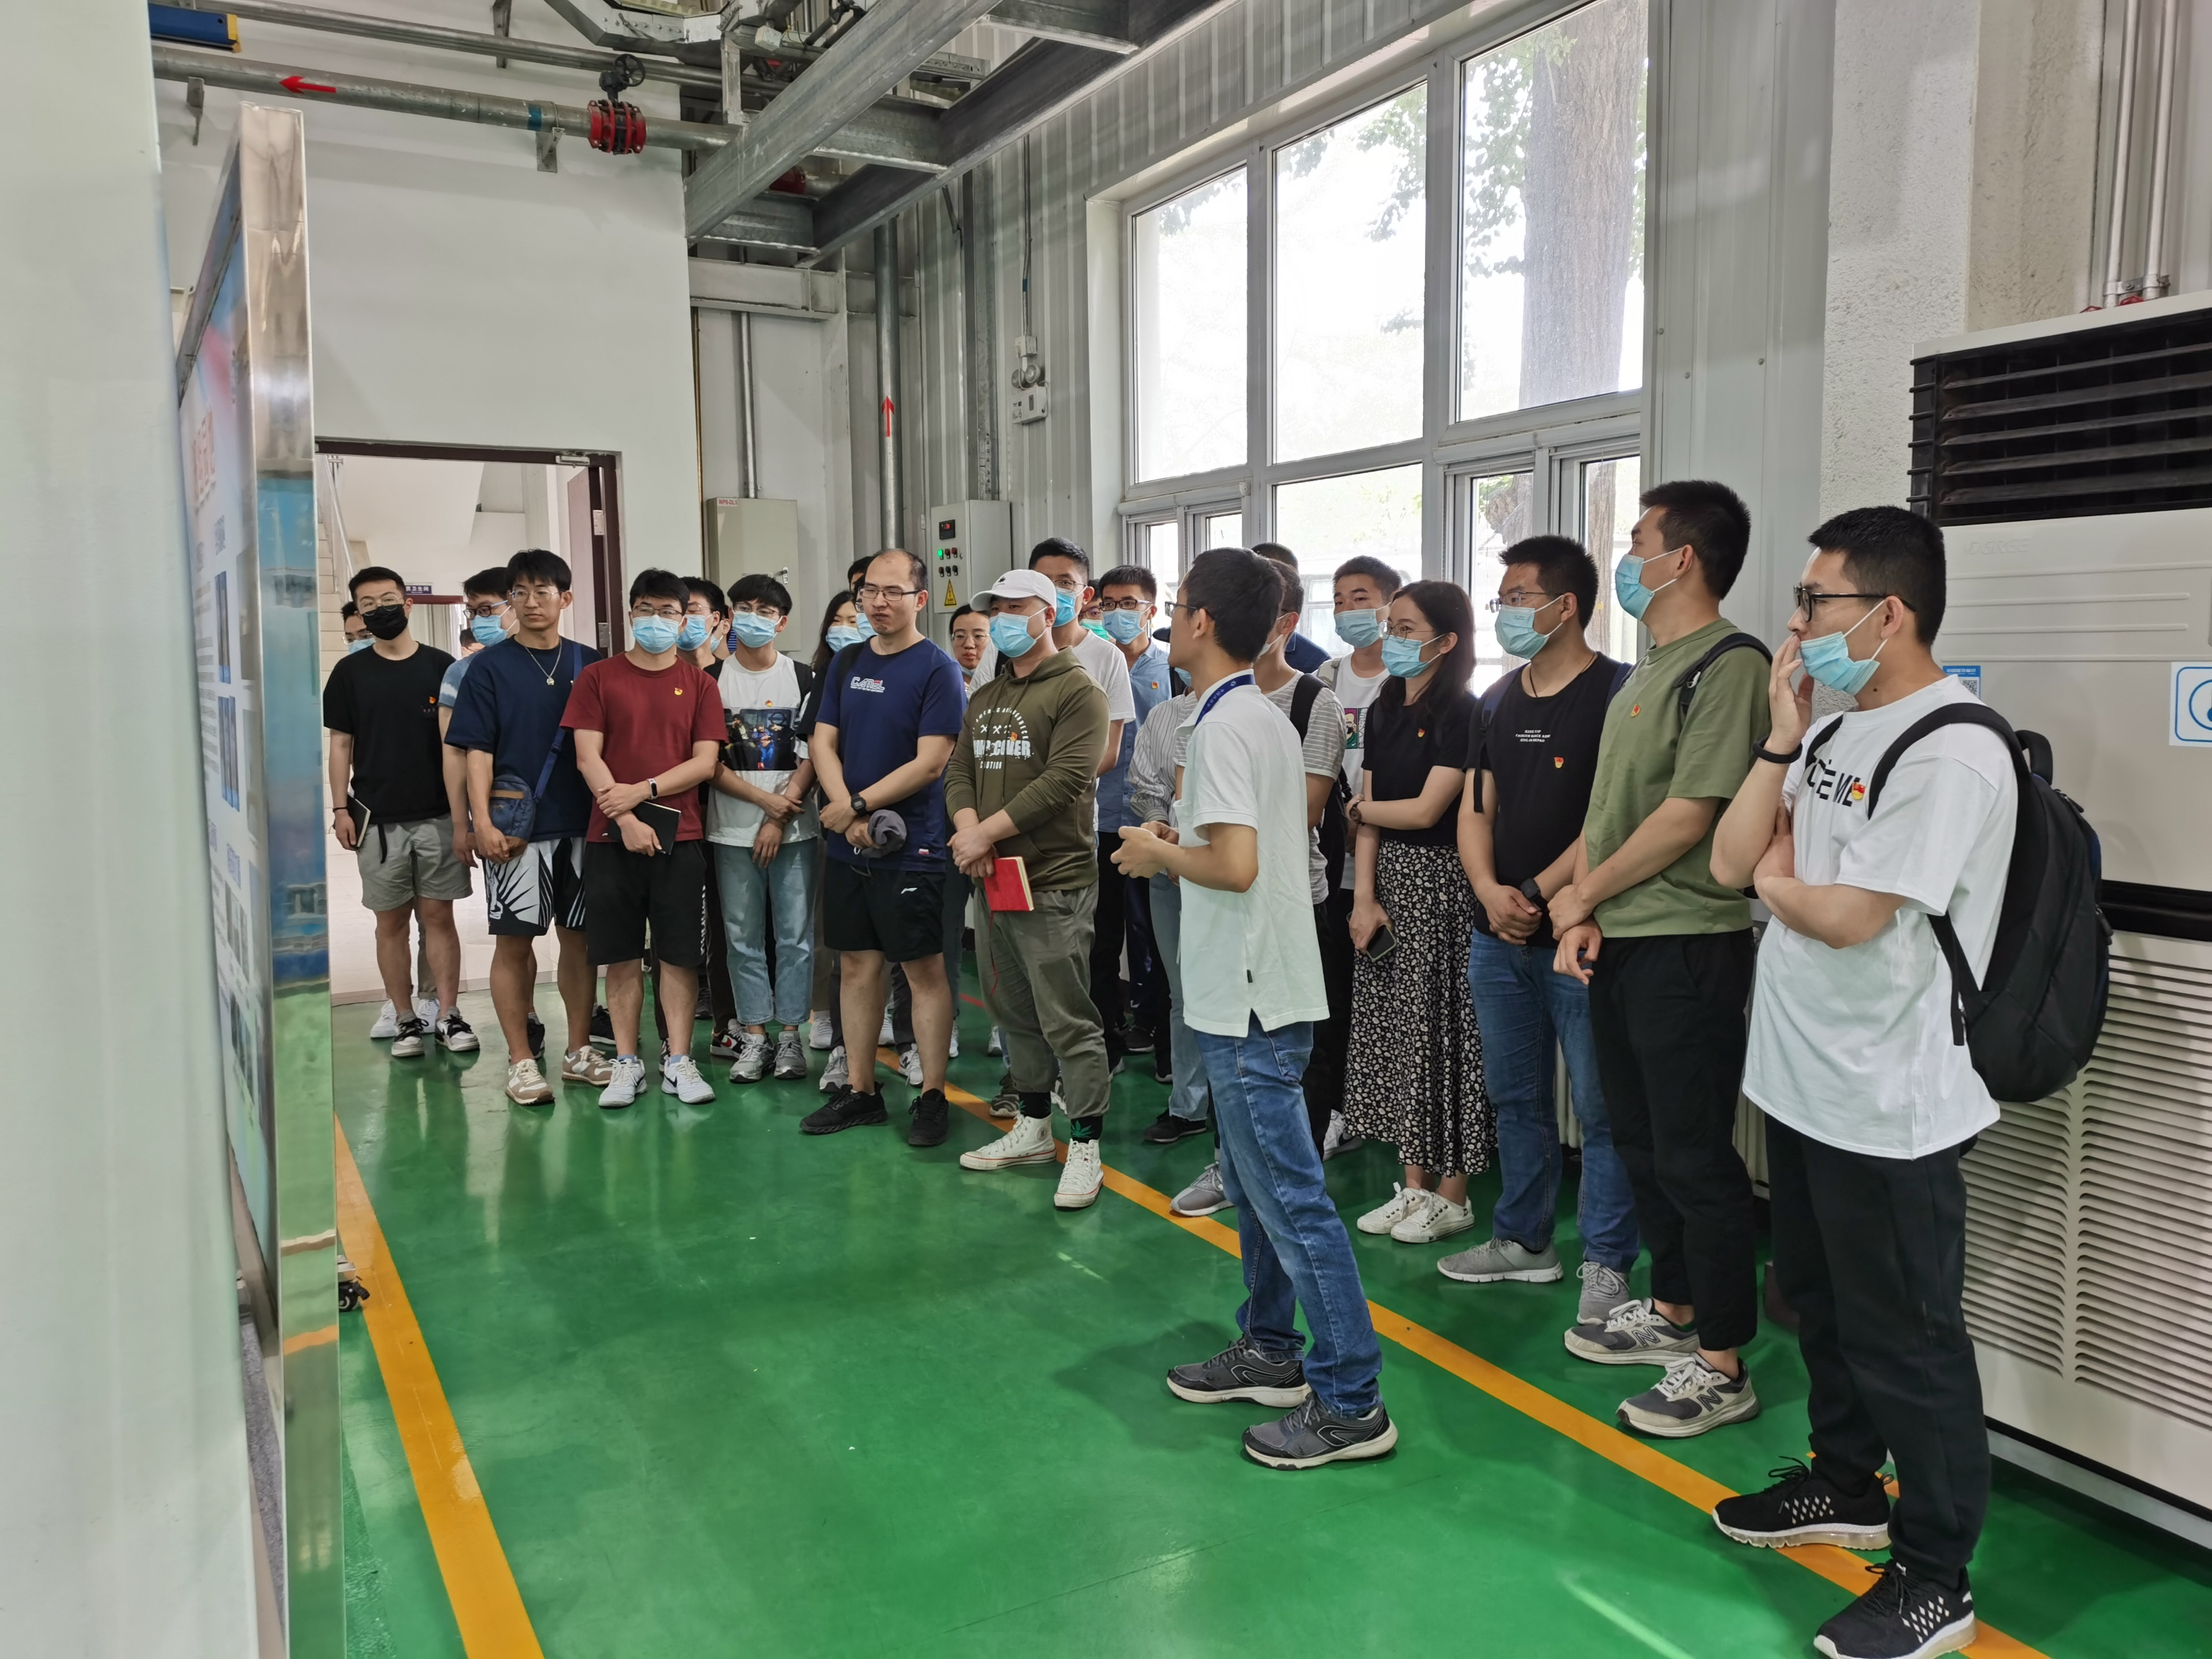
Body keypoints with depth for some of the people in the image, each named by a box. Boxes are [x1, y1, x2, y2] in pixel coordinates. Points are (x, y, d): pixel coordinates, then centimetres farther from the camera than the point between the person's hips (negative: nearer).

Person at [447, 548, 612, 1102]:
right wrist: (483, 822, -13)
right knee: (514, 941, 1)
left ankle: (579, 1049, 20)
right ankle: (521, 1060, 11)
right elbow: (476, 750, -4)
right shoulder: (491, 666, 1)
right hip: (516, 826, -3)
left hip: (581, 821, 3)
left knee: (578, 936, 9)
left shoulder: (588, 663, 9)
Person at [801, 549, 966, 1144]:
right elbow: (822, 743, 6)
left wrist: (858, 804, -13)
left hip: (910, 847, -6)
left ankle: (932, 1096, 11)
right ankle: (860, 1090, 23)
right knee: (857, 965, 12)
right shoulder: (847, 663, 10)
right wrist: (850, 817, -9)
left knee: (924, 968, 1)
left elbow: (930, 762, -14)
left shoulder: (937, 670, -7)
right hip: (847, 845, 6)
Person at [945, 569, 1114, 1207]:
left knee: (1067, 1020, -5)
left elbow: (1067, 779, -18)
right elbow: (960, 772, 14)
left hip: (1055, 882, -8)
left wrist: (988, 831, -17)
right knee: (1013, 1011, 16)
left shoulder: (1077, 691, -7)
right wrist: (968, 825, -8)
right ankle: (1033, 1126, 30)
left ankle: (1084, 1146, 4)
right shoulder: (985, 699, 19)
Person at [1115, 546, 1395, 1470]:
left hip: (1251, 998, -10)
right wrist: (1177, 844, 12)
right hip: (1252, 990, 10)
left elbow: (1235, 865, -26)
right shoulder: (1264, 717, 13)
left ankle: (1350, 1402, 5)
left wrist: (1158, 853, -9)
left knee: (1289, 1197, -4)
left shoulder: (1223, 725, -17)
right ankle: (1268, 1352, 33)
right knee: (1253, 1185, 19)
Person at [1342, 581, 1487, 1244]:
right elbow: (1369, 808, 7)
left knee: (1440, 1028, -1)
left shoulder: (1461, 714, -11)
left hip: (1440, 883, -7)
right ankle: (1415, 1184, 22)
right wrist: (1364, 896, -1)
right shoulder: (1385, 711, 12)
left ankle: (1452, 1194, 12)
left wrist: (1360, 809, 0)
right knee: (1391, 1027, 10)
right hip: (1387, 876, 8)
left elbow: (1426, 811, -16)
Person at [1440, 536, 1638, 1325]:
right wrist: (1490, 891, -7)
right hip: (1499, 936, 7)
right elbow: (1476, 808, 10)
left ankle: (1607, 1264, 13)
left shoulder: (1617, 693, -10)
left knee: (1600, 1107, 1)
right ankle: (1523, 1241, 30)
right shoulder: (1499, 701, 13)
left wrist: (1537, 894, -16)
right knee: (1514, 1097, 16)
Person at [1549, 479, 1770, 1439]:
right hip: (1618, 944, 9)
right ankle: (1673, 1311, 34)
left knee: (1694, 1156, -1)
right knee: (1640, 1139, 18)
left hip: (1686, 947, -9)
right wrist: (1583, 914, 2)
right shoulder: (1649, 670, 15)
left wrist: (1582, 894, -9)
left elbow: (1687, 818, -19)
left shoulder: (1728, 668, -14)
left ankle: (1721, 1367, 11)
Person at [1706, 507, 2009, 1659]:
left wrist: (1775, 882, -4)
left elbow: (1849, 917, -24)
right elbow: (1732, 861, 3)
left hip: (1887, 1109, -9)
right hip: (1801, 1080, 9)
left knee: (1904, 1340, 4)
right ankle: (1845, 1487, 42)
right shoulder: (1835, 733, 10)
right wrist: (1782, 736, -4)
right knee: (1820, 1302, 23)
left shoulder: (1950, 752, -19)